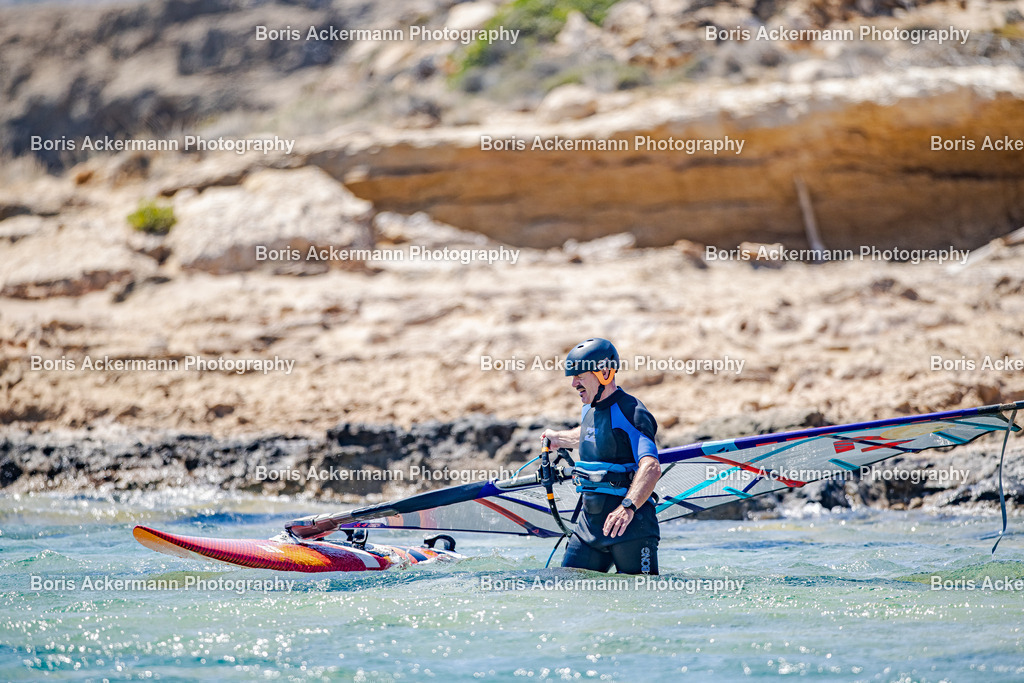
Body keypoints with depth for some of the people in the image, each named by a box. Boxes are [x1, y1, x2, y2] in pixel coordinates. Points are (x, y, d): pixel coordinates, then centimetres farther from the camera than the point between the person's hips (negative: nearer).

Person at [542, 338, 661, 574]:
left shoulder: (630, 413, -16)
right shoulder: (590, 410, 12)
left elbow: (651, 467, -30)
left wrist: (628, 506, -43)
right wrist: (560, 438, 54)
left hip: (631, 525, -8)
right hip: (590, 520, 8)